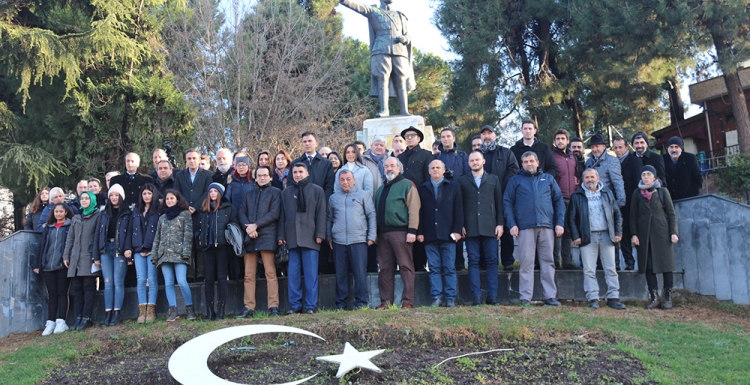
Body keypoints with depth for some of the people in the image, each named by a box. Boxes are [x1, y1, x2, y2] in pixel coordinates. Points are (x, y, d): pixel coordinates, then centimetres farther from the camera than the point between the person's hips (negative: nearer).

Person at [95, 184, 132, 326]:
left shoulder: (127, 214, 3)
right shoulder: (104, 213, 14)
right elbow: (98, 233, 11)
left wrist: (129, 254, -9)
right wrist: (96, 255, 5)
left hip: (120, 250, -3)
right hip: (105, 250, 3)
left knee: (118, 282, -4)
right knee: (108, 282, 2)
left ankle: (116, 313, -1)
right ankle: (108, 314, 4)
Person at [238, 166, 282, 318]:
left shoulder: (275, 192, 7)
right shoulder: (249, 194, 22)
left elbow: (274, 213, -4)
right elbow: (242, 213, 12)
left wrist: (256, 225, -10)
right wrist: (248, 228, -7)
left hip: (267, 237, -4)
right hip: (250, 237, 5)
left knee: (270, 273, -8)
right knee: (249, 275, 3)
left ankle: (273, 306, -6)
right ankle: (249, 307, 6)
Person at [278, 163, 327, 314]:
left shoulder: (317, 190, 8)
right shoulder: (286, 193, 16)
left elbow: (321, 214, 2)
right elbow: (282, 216, 14)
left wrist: (320, 234, -6)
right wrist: (281, 235, 6)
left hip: (310, 238, -3)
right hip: (292, 238, 3)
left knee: (311, 274, -3)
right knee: (293, 274, 2)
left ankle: (311, 305, 2)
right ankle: (295, 305, 9)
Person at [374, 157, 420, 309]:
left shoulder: (407, 185, 1)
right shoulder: (381, 189, 21)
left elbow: (414, 209, -8)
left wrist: (412, 231, -15)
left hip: (401, 232, -6)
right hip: (382, 234, 7)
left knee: (406, 267, -5)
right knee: (385, 268, 7)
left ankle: (407, 301, -2)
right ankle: (386, 301, 13)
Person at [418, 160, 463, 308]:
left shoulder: (454, 187, 9)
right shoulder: (422, 189, 12)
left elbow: (458, 210, 3)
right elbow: (419, 212, 7)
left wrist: (457, 230, -6)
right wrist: (419, 232, -1)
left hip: (448, 234, -1)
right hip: (429, 235, 1)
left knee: (450, 268, 1)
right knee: (434, 268, 3)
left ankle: (451, 298, 6)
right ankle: (436, 298, 7)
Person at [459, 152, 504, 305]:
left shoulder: (494, 179, 13)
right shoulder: (462, 181, 11)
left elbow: (499, 203, 9)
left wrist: (500, 224, 1)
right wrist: (460, 225, -2)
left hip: (490, 227, 0)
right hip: (470, 228, 0)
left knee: (492, 261, 0)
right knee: (473, 261, -1)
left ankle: (492, 296, 5)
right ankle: (476, 297, 2)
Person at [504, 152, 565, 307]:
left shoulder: (548, 179, 16)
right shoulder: (515, 180, 11)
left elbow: (559, 201, 13)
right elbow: (507, 202, 5)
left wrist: (559, 223, 2)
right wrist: (512, 224, -7)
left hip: (547, 226, 2)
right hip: (525, 227, -2)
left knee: (548, 262, 4)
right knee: (526, 262, -3)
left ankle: (550, 296, 10)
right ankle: (525, 298, 1)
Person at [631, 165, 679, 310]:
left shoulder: (663, 192, 2)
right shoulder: (637, 193, 6)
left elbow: (671, 213, 2)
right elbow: (633, 215, 6)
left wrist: (673, 232, -5)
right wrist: (634, 234, -1)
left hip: (662, 233, -1)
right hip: (644, 234, 2)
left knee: (666, 264, 0)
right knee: (648, 266, 2)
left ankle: (668, 298, 8)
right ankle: (654, 297, 9)